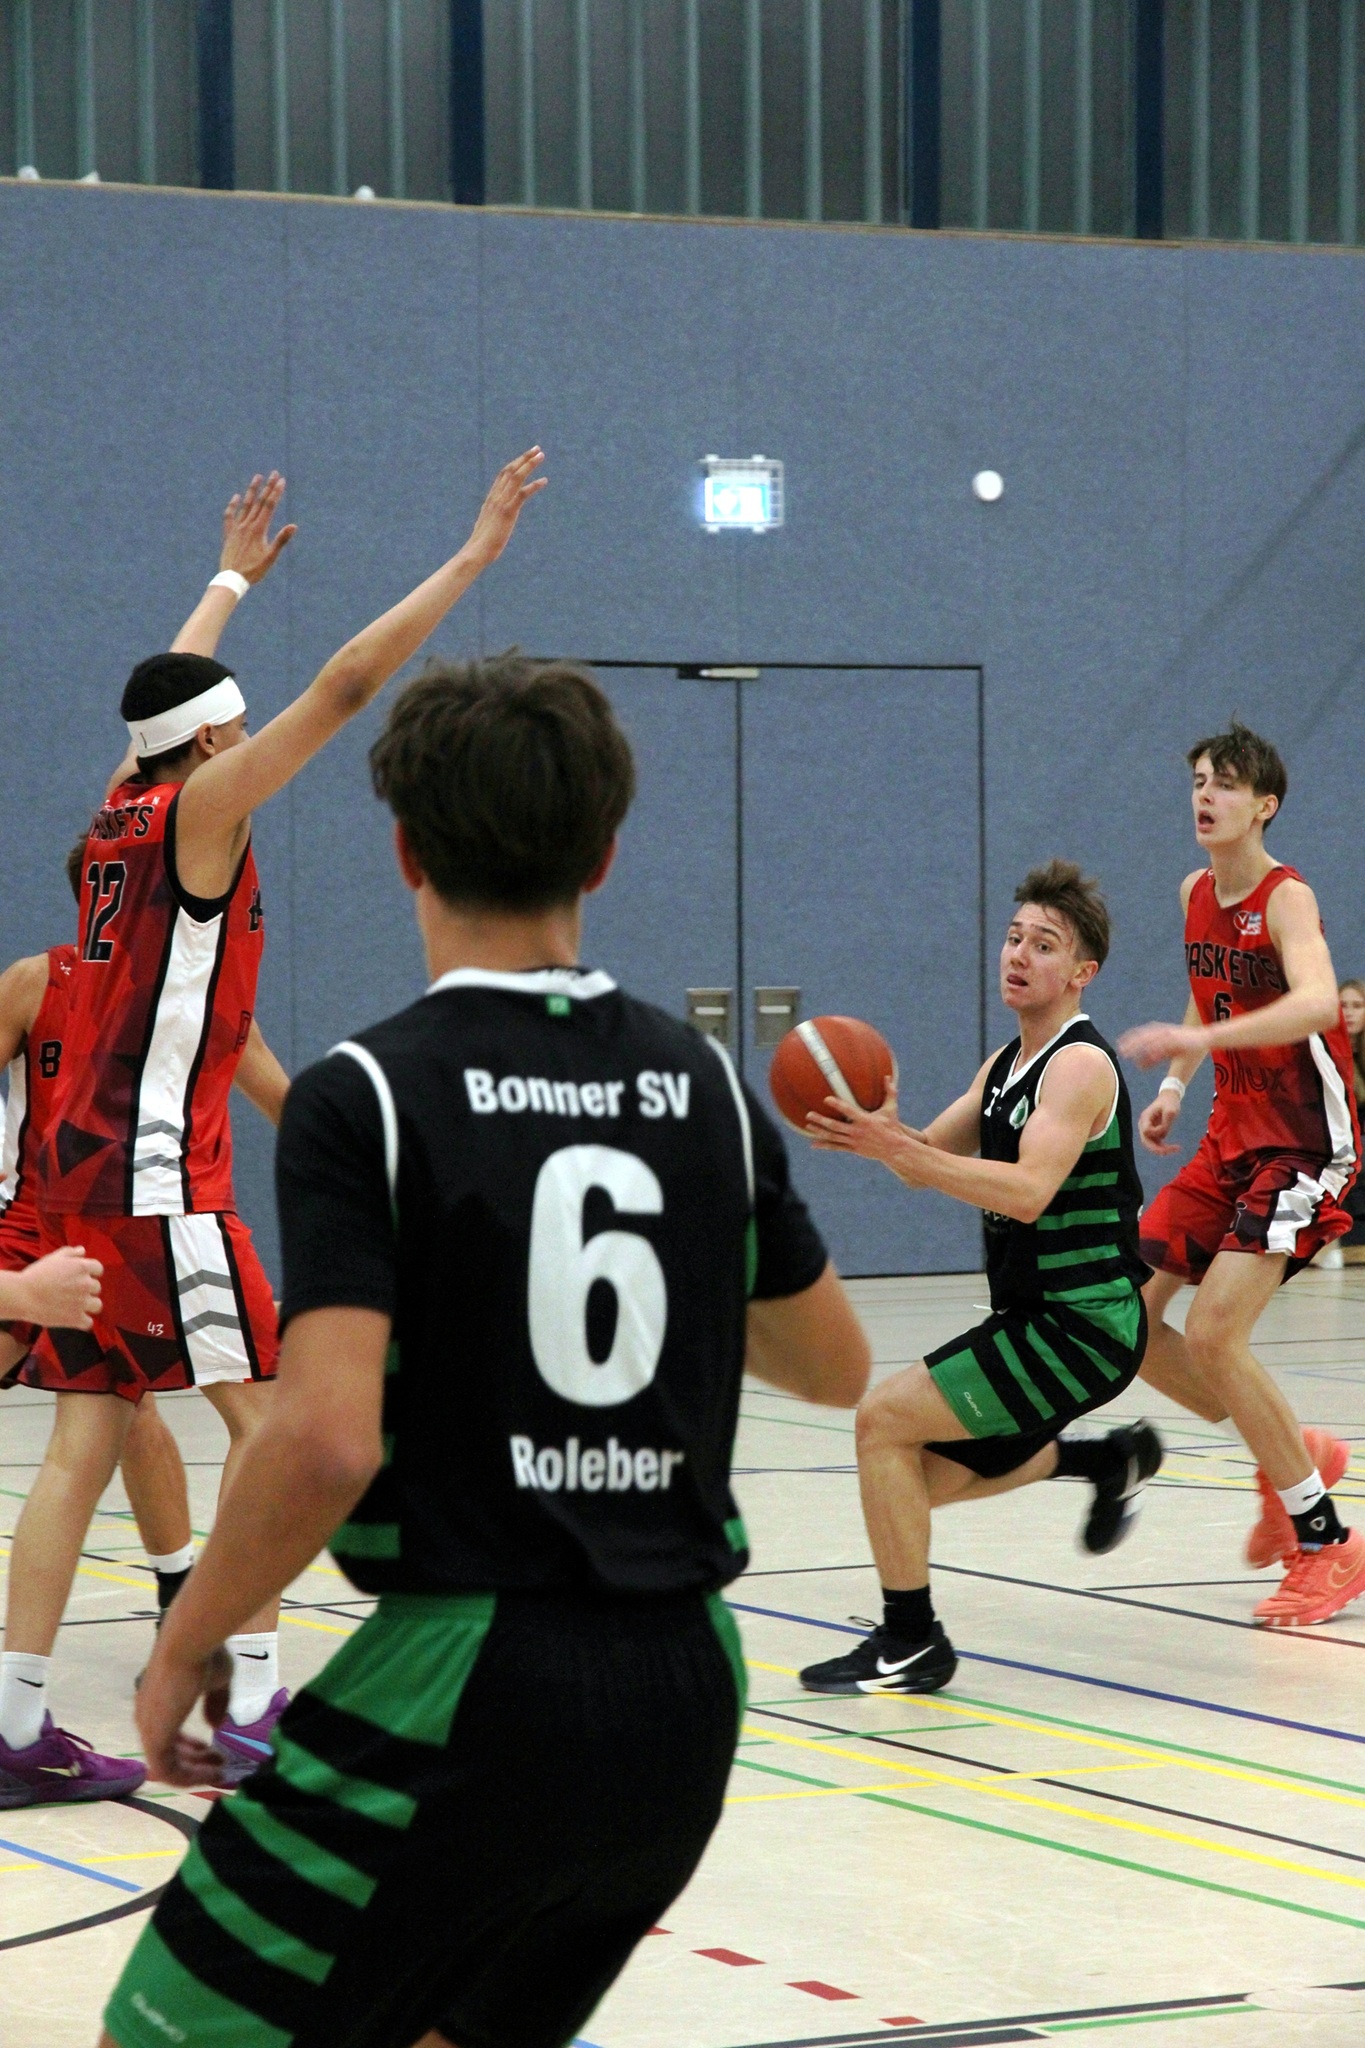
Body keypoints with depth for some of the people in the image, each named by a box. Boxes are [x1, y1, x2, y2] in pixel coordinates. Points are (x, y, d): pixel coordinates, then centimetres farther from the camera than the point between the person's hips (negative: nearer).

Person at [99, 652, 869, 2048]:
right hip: (685, 1693, 6)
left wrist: (186, 1646, -5)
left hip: (465, 1680, -6)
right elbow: (834, 1367, 19)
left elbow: (326, 1444, -20)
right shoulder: (702, 1084, 7)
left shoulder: (364, 1098, -9)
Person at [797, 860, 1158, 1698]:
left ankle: (911, 1643, -9)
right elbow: (932, 1158, 16)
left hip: (1081, 1323, -9)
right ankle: (1112, 1459, 33)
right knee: (935, 1473, 20)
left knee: (885, 1420, -16)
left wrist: (893, 1148, -36)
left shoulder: (1081, 1065, -16)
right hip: (1035, 1315, 10)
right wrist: (883, 1132, -7)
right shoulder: (1006, 1066, 13)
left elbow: (1028, 1191, -29)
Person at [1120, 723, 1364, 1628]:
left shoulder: (1286, 897, -16)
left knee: (1212, 1332, -19)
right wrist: (1175, 1087, 12)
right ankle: (1289, 1455, 18)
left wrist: (1193, 1041, -44)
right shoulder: (1196, 894, 7)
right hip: (1232, 1138, 8)